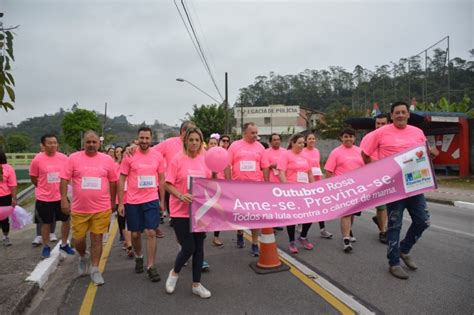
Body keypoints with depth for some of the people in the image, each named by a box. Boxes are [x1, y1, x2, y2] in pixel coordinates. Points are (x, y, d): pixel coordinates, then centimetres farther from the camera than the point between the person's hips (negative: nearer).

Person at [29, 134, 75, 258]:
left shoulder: (64, 158, -5)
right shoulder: (37, 159, -12)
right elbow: (33, 178, -2)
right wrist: (46, 188, 3)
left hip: (61, 196, 3)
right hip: (44, 198, -3)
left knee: (66, 220, 12)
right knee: (46, 224, 11)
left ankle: (64, 245, 31)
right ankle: (46, 247, 30)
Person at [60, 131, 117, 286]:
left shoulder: (107, 159, 0)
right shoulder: (74, 158, -2)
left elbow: (113, 182, 7)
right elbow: (64, 180, -1)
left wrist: (112, 202, 11)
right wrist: (64, 199, -7)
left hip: (101, 209, 0)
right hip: (79, 209, 0)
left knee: (97, 239, 6)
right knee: (78, 239, 10)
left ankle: (95, 270, 20)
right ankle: (83, 258, 42)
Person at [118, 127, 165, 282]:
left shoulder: (158, 156, -1)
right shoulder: (129, 156, -5)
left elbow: (161, 179, 7)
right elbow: (121, 180, -1)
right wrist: (120, 203, -3)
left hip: (152, 200, 0)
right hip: (132, 201, 0)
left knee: (151, 233, -2)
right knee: (135, 233, 12)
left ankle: (151, 266, 10)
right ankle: (138, 257, 39)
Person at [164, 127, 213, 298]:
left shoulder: (205, 160, 3)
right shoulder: (177, 159, -9)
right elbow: (168, 184, -10)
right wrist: (181, 196, -26)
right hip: (181, 211, -4)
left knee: (199, 247, 11)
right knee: (188, 248, -2)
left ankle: (196, 284, 27)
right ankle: (175, 272, 30)